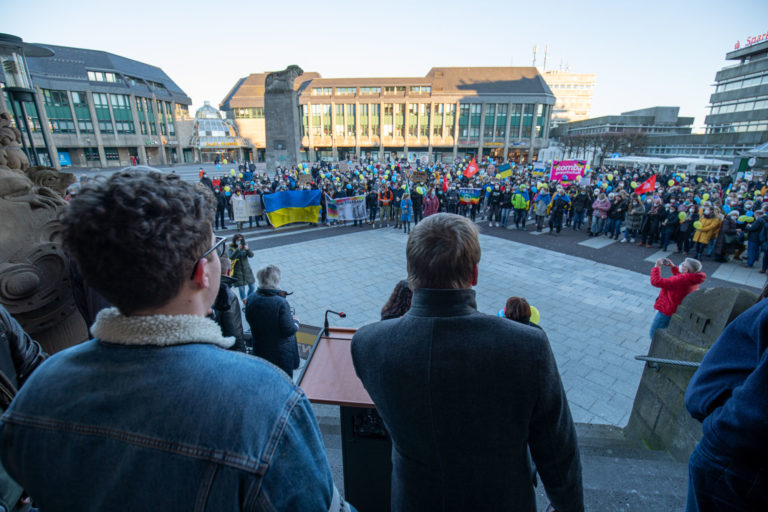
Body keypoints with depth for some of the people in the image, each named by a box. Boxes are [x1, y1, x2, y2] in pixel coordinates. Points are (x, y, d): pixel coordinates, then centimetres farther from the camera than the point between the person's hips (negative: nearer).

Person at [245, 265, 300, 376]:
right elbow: (289, 330, -25)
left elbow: (249, 320, 5)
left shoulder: (250, 299, -13)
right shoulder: (281, 303, -30)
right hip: (282, 352, -5)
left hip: (260, 350, 5)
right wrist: (295, 322, -6)